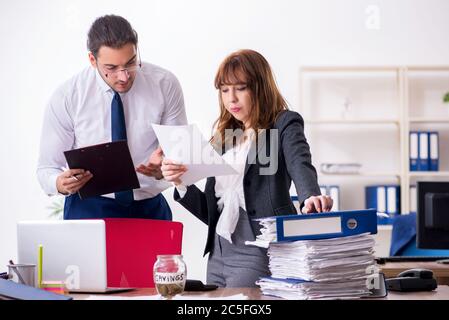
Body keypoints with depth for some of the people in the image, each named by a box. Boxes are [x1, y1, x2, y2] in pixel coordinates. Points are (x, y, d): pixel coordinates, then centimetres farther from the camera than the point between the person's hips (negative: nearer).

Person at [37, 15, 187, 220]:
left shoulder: (165, 84, -7)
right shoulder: (66, 98, -10)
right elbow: (47, 168, -2)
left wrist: (163, 169, -25)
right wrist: (60, 184, -26)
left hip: (150, 209, 0)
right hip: (90, 209, 0)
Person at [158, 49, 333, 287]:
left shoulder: (284, 125, 0)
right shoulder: (225, 138, 16)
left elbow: (300, 165, -21)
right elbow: (212, 213, 16)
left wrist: (311, 197, -43)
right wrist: (180, 183, -1)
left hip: (258, 256, -6)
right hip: (218, 256, 6)